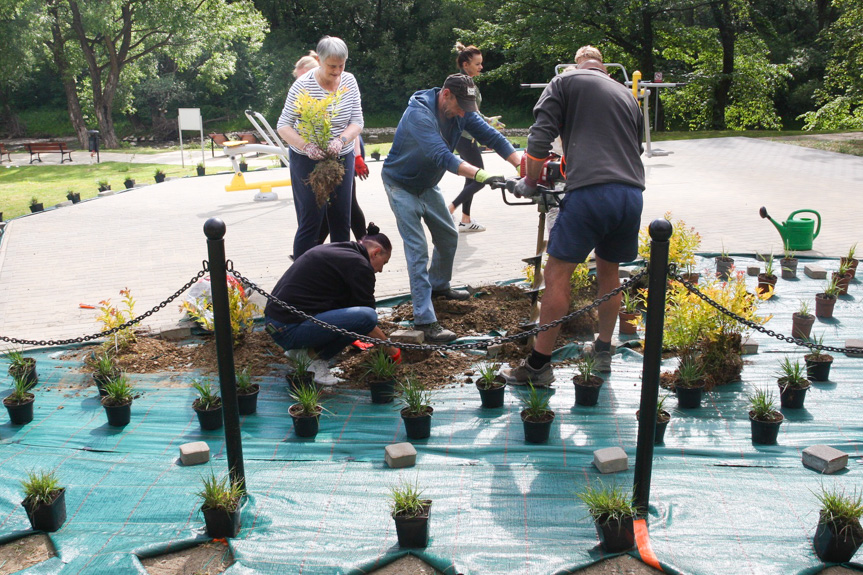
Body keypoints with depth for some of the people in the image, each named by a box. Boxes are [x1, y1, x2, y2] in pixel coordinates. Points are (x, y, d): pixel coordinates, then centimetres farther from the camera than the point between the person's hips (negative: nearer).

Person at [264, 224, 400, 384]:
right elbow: (367, 317, -3)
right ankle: (316, 358, -4)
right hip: (290, 330, -10)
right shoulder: (359, 265, -8)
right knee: (366, 316, -18)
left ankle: (306, 349, 13)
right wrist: (392, 351, 11)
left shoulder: (331, 250, 20)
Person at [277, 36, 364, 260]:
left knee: (342, 220, 9)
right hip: (308, 162, -4)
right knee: (310, 222, -4)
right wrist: (305, 146, -30)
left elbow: (357, 121, -3)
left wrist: (341, 140, -24)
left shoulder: (349, 81, 0)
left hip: (343, 159, 4)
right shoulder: (303, 85, -14)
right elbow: (283, 125, -12)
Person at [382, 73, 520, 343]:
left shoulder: (461, 111, -11)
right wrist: (481, 175, -56)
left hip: (428, 184, 8)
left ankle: (438, 286, 41)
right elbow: (442, 156, -46)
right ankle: (425, 319, -13)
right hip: (402, 185, -7)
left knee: (448, 237, 15)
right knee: (417, 249, -13)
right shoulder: (419, 114, -33)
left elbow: (491, 136, -16)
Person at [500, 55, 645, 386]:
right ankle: (603, 352, 34)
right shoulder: (626, 94, 28)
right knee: (608, 271, 23)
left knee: (557, 273, -1)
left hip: (590, 192, -6)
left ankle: (539, 365, 2)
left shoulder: (566, 82, 13)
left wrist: (529, 183, 11)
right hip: (632, 194, 6)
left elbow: (540, 138, 0)